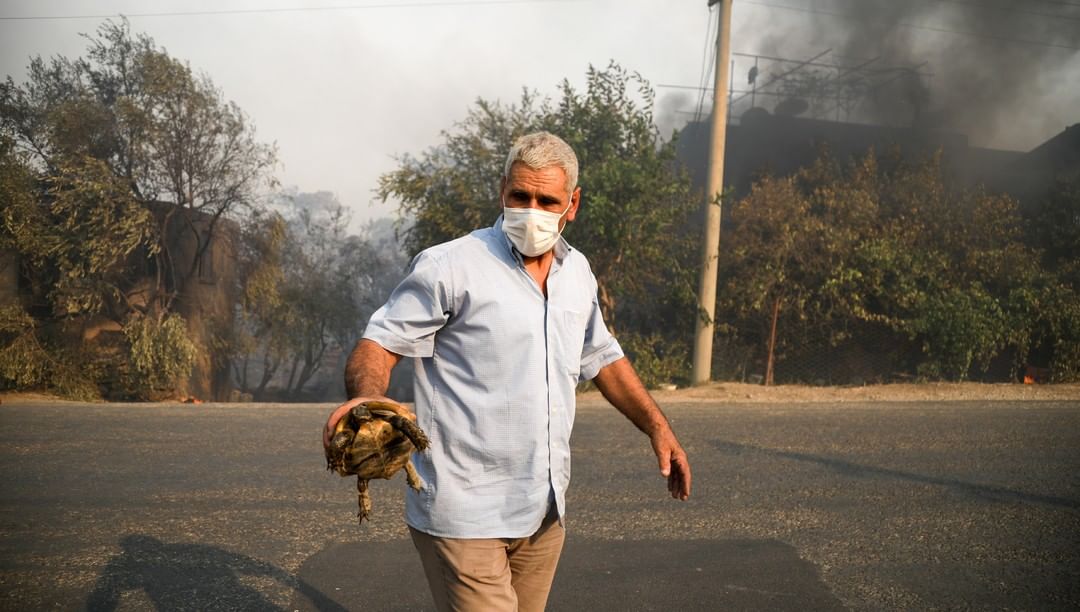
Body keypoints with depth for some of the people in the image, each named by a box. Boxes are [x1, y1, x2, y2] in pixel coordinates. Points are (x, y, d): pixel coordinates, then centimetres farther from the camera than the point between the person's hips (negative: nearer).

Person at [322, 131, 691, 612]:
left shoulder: (577, 273, 10)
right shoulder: (450, 267, -11)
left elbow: (602, 357, 21)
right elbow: (379, 344, -12)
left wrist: (657, 426, 14)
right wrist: (365, 395, -33)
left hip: (544, 514, 7)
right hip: (465, 515, -6)